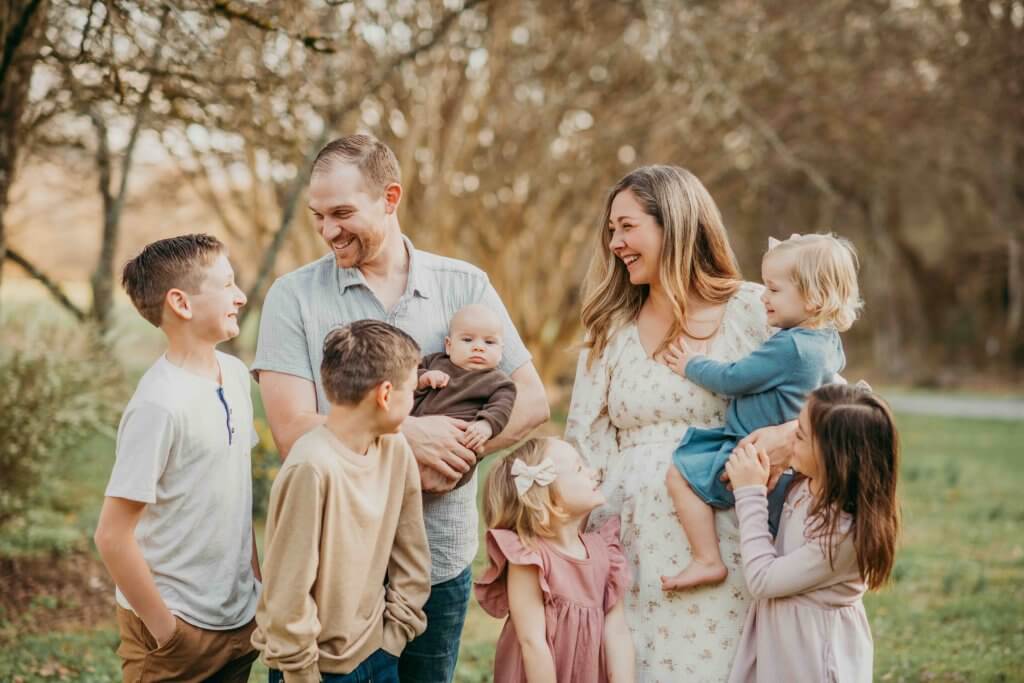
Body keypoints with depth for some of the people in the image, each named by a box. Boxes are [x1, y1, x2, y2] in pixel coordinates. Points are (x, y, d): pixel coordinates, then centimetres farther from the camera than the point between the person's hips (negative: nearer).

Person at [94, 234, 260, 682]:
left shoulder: (235, 375, 2)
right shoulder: (161, 405, -21)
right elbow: (112, 536, -20)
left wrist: (256, 577, 11)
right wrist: (164, 629, -15)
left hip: (240, 618, 7)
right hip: (181, 628, -7)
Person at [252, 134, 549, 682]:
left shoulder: (464, 287, 2)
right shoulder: (294, 297, -4)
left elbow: (531, 400, 1)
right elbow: (292, 431, -11)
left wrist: (455, 448, -16)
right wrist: (408, 435, -19)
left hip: (440, 557, 2)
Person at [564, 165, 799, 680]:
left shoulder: (752, 311, 1)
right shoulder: (610, 329, 12)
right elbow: (584, 446, 9)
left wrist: (791, 435, -21)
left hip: (721, 537, -3)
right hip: (631, 543, 3)